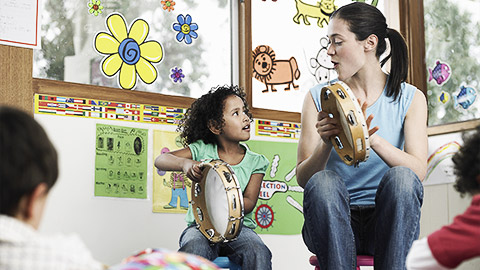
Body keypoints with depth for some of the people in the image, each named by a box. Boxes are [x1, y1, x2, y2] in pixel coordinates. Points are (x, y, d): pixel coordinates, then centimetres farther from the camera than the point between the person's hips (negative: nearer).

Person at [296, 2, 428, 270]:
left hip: (388, 223, 0)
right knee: (324, 181, -31)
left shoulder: (410, 98, 5)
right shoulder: (319, 97, 7)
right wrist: (326, 144, -22)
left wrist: (374, 139, -28)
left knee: (401, 177, -31)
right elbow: (303, 177, -1)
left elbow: (419, 171, -11)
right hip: (332, 224, 0)